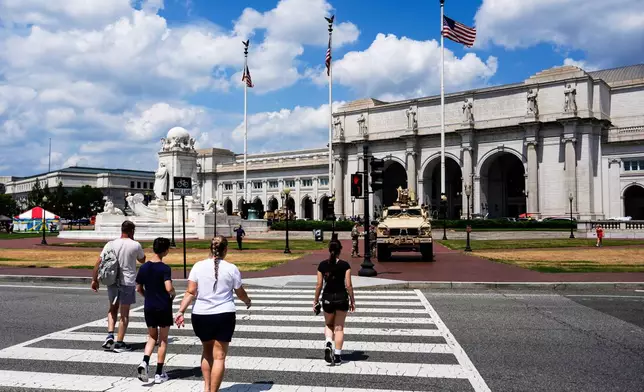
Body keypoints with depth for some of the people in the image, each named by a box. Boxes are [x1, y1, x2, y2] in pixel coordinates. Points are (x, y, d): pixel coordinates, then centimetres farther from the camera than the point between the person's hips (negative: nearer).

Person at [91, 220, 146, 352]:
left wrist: (94, 279, 6)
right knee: (124, 313, 5)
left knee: (113, 308, 22)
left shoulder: (110, 244, 0)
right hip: (128, 282, -3)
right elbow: (142, 260, 11)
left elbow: (98, 262, -2)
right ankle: (119, 343, 8)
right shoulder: (135, 245, -7)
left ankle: (110, 335, 7)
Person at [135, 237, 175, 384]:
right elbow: (169, 288, -26)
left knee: (152, 337, 18)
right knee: (163, 340, 8)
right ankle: (159, 374, 13)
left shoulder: (144, 267, 1)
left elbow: (139, 289, 7)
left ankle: (144, 362, -7)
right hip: (164, 308, -4)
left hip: (149, 307, 4)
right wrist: (173, 294, -5)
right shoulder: (165, 268, -15)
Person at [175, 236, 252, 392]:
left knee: (207, 351, 23)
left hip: (200, 315, 3)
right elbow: (240, 293, 7)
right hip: (224, 316, -3)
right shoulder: (231, 268, -4)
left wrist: (181, 311, -7)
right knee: (219, 356, 4)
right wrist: (248, 301, 25)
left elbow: (191, 292, -8)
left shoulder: (198, 266, -1)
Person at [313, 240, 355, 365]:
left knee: (328, 325, 21)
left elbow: (319, 284, -1)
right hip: (341, 297, -1)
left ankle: (328, 343, -6)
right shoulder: (345, 265, -8)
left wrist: (315, 300, 9)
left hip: (327, 298, 1)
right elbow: (348, 285, -8)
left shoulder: (322, 265, -2)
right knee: (339, 327, 10)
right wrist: (352, 301, 3)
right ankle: (337, 356, 11)